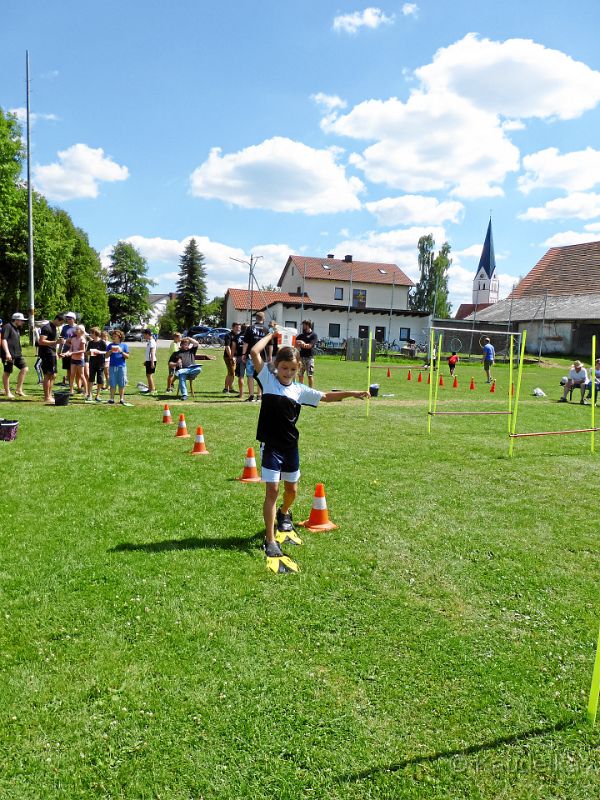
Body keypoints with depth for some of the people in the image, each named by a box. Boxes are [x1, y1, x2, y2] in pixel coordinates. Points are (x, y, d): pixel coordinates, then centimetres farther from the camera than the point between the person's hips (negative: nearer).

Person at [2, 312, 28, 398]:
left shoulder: (17, 328, 18)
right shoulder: (7, 327, -11)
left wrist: (20, 352, 26)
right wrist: (7, 353, -26)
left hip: (17, 354, 9)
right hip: (9, 355, -9)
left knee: (24, 369, 4)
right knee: (7, 372, 1)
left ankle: (19, 389, 11)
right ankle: (7, 392, 9)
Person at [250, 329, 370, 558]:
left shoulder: (300, 390, 4)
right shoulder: (268, 380, -4)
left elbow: (326, 397, 12)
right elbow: (255, 352, -13)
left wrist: (351, 393, 5)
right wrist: (270, 335, -1)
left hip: (290, 446, 4)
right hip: (270, 445, -4)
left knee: (292, 489, 17)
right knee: (272, 490, -7)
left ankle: (284, 513, 50)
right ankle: (270, 540, 2)